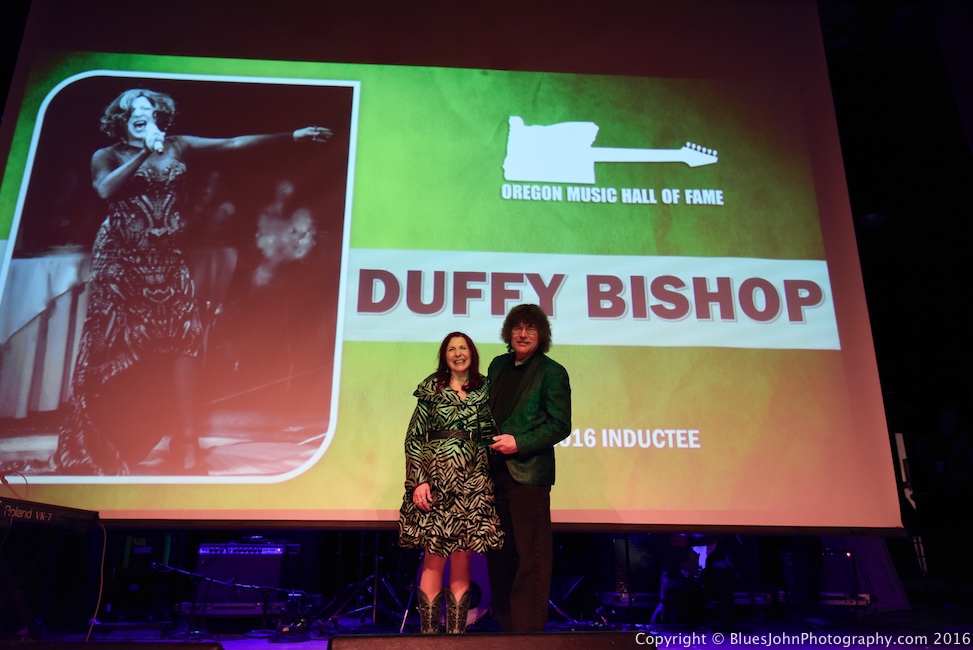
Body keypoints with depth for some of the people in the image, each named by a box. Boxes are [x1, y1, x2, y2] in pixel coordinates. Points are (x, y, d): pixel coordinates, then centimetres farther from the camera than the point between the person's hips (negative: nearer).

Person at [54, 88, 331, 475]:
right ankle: (100, 450, 9)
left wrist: (291, 135, 0)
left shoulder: (177, 146, 12)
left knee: (183, 337, -11)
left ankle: (186, 442, -6)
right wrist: (144, 152, -14)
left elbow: (233, 144, 6)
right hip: (122, 260, -2)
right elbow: (105, 189, -15)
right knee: (116, 346, -3)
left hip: (167, 260, 2)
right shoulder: (107, 155, 6)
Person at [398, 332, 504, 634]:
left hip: (473, 482, 2)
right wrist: (418, 481, -8)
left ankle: (456, 632, 13)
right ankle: (429, 632, 9)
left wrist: (493, 479, 2)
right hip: (435, 477, -2)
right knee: (434, 559, -1)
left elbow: (492, 434, 12)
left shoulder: (486, 388, 10)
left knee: (462, 560, 3)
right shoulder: (432, 388, 5)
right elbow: (413, 437, 2)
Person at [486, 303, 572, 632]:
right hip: (494, 472, 7)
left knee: (531, 555, -1)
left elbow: (560, 426, -9)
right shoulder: (498, 365, 14)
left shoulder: (552, 372, -4)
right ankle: (503, 621, 28)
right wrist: (486, 444, 5)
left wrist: (519, 443, -16)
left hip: (527, 472, -6)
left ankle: (529, 627, 10)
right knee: (499, 552, 14)